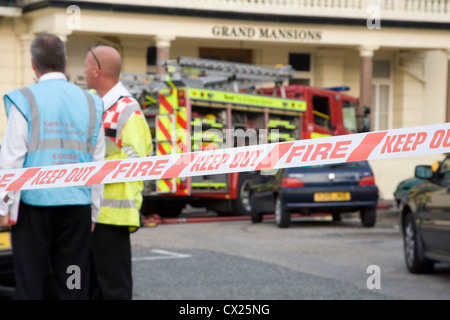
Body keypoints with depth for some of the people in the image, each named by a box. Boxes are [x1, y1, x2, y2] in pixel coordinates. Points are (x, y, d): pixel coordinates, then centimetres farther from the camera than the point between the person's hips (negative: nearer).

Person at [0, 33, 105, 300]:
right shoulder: (90, 103, 8)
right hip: (78, 207, 3)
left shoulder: (25, 100, -4)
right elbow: (98, 164, 10)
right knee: (73, 285, 6)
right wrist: (93, 213, 16)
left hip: (34, 205, -3)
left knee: (31, 284, 3)